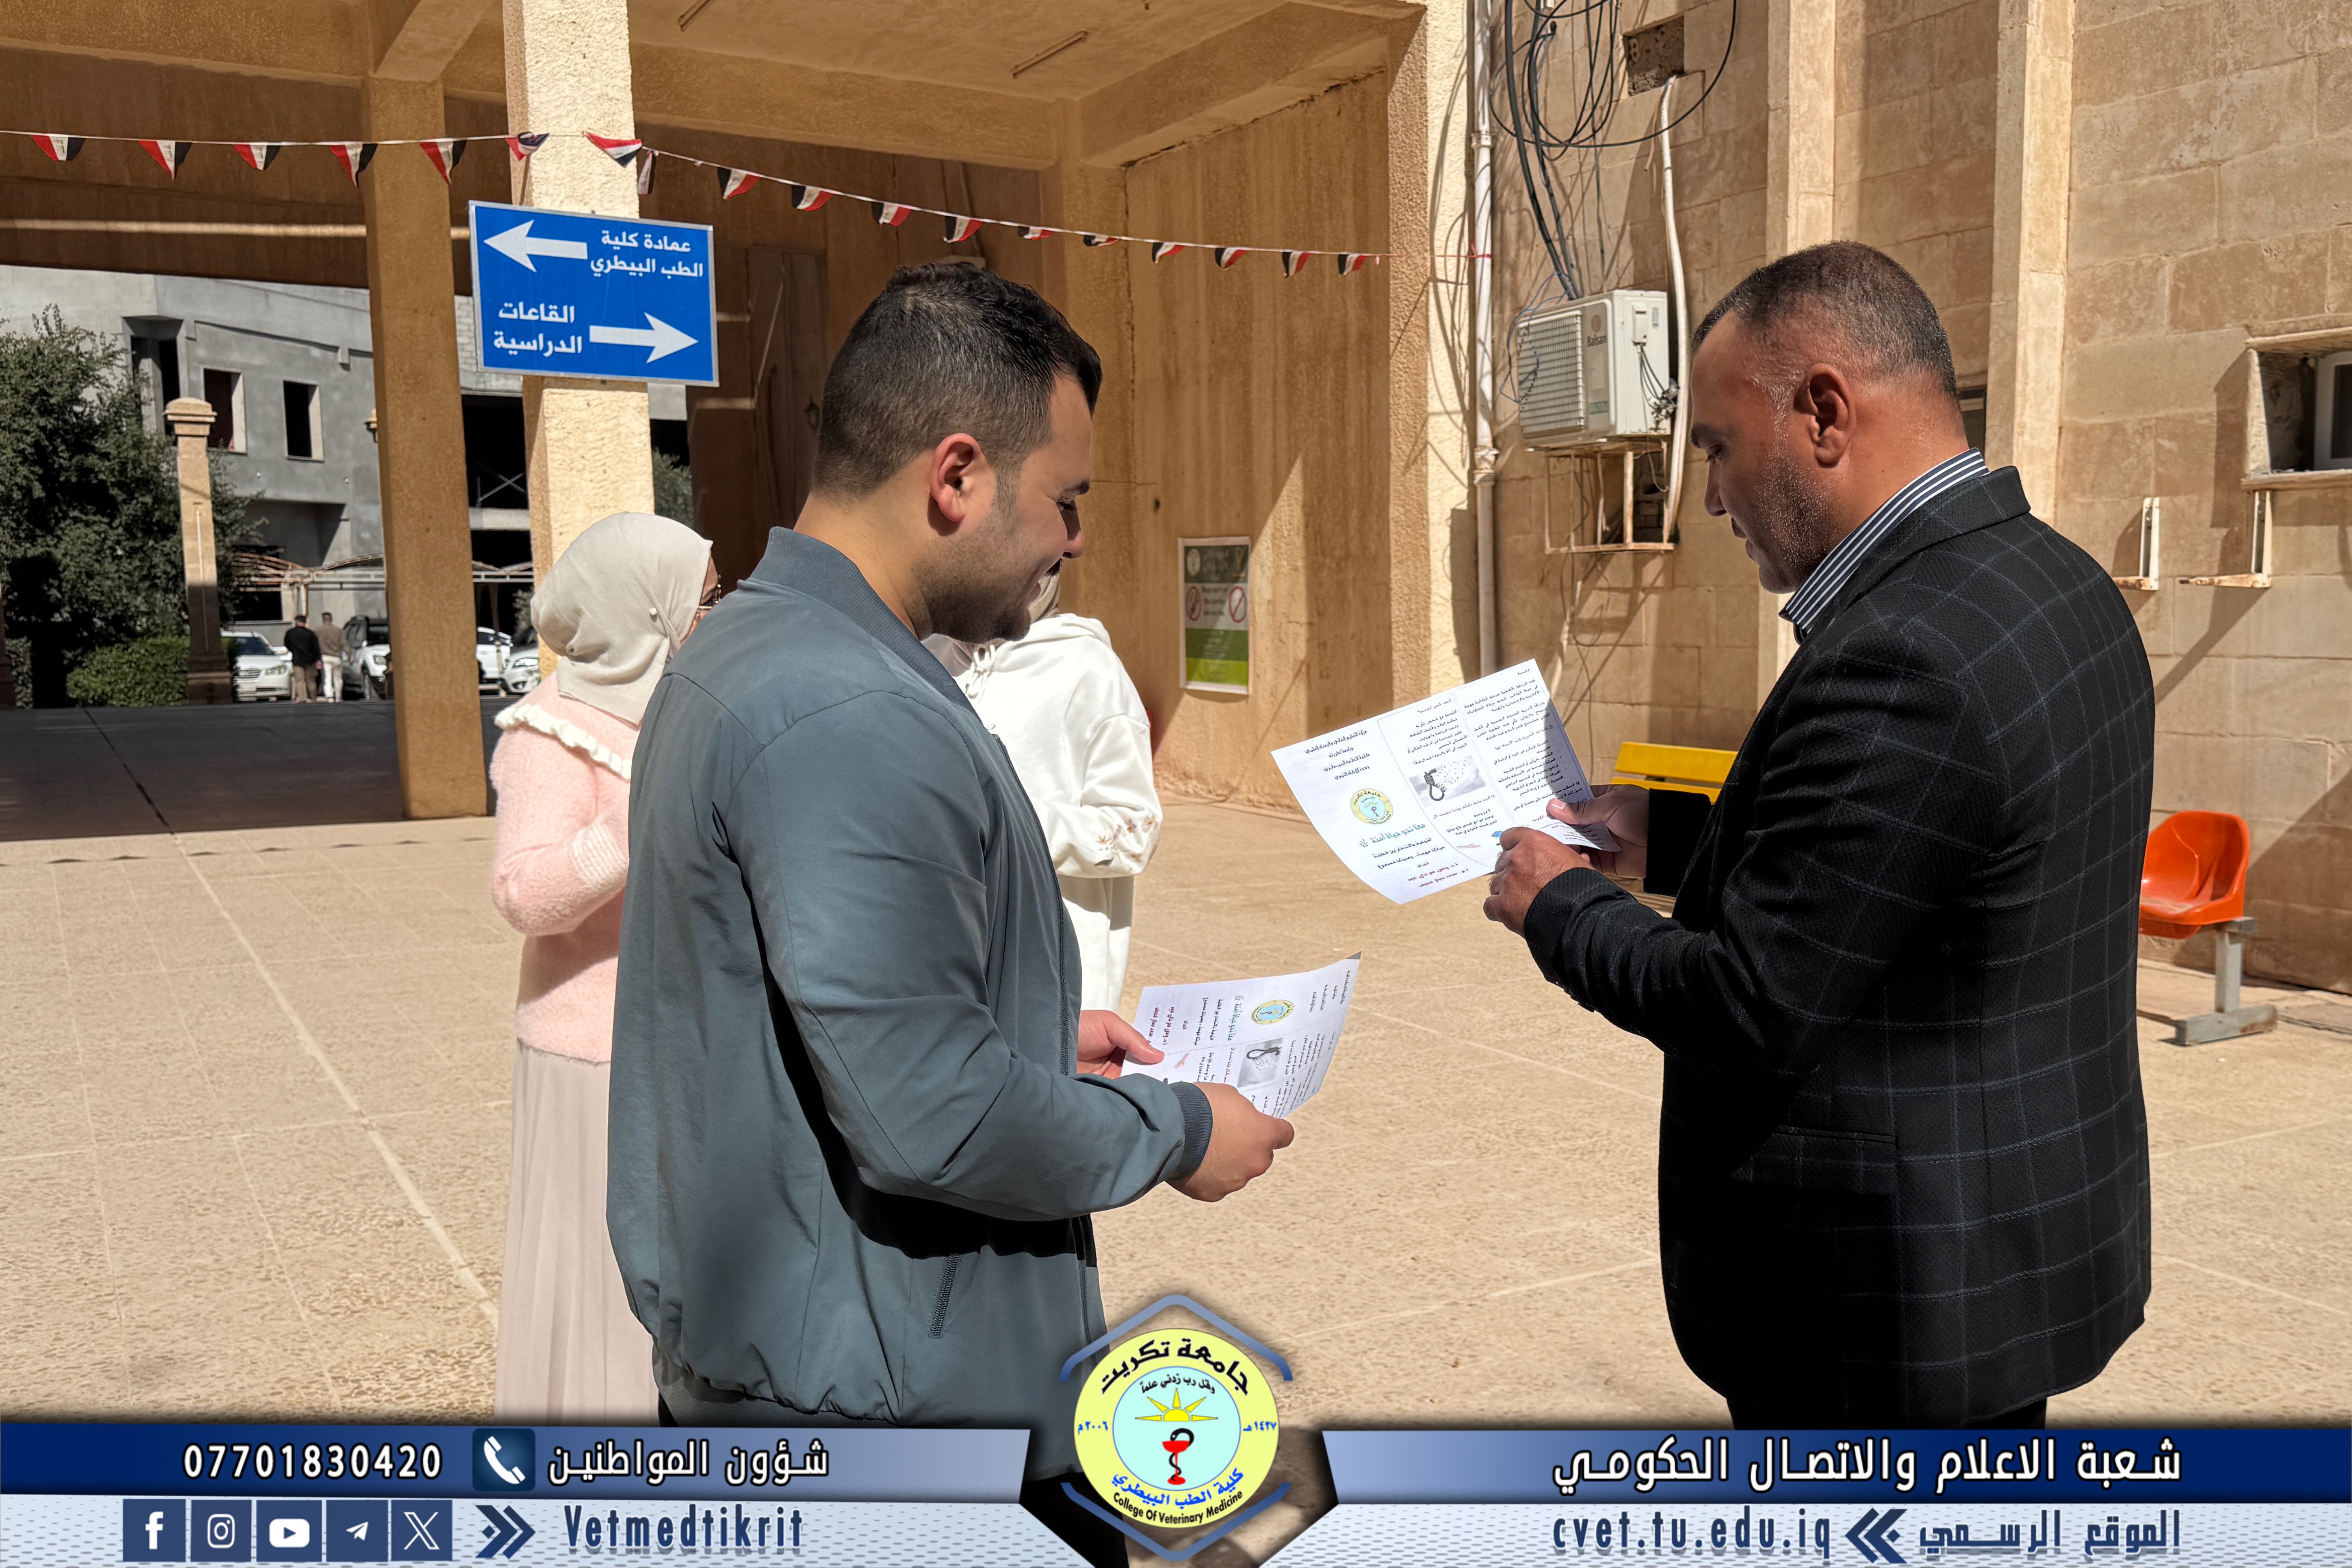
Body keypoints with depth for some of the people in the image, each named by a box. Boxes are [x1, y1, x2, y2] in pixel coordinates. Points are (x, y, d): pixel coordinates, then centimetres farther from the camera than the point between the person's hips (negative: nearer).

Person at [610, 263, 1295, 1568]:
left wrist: (1040, 1039, 14)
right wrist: (1177, 1132, -12)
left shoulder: (741, 649, 8)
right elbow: (930, 1117, -27)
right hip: (894, 1407, -10)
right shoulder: (853, 720, -26)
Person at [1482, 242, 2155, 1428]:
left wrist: (1561, 905, -8)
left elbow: (1751, 1007, -24)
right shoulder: (2056, 582, 3)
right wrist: (1670, 838, 8)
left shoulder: (1901, 657, -28)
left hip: (1892, 1294, -9)